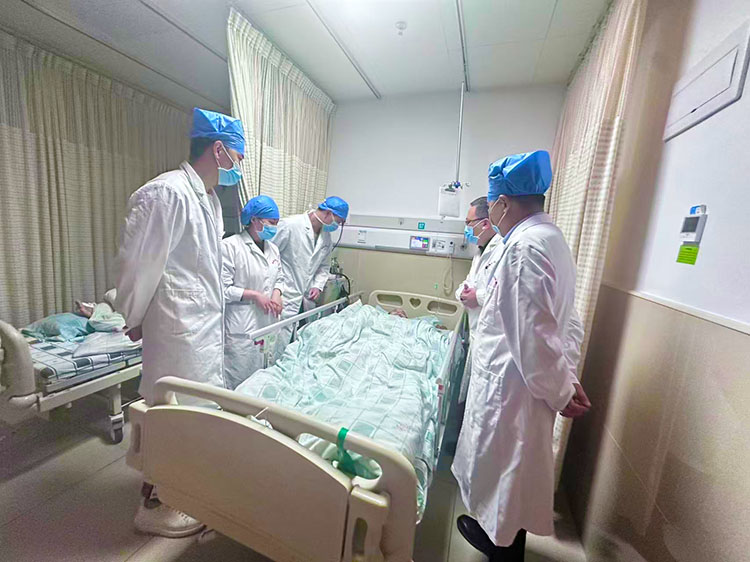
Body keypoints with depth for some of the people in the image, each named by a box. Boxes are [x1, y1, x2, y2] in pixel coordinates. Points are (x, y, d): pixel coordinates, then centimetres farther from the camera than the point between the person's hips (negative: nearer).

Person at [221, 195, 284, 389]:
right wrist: (254, 295, -15)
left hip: (268, 324, 7)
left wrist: (276, 294, 2)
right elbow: (221, 289, -14)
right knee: (238, 381, 3)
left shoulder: (273, 248, 11)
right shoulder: (230, 246, -11)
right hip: (241, 327, -6)